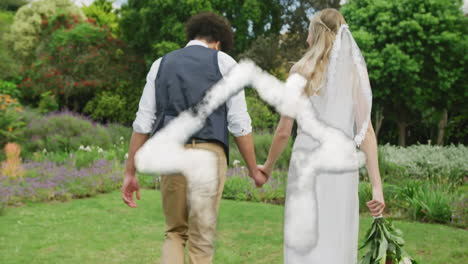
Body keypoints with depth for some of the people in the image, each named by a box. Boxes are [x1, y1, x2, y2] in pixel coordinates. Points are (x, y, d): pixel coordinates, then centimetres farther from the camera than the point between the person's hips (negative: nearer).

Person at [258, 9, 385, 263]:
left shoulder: (302, 70, 0)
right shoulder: (356, 71, 4)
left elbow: (284, 131, 1)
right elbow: (366, 130, -3)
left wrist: (268, 166, 17)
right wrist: (376, 185, -4)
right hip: (343, 167, 2)